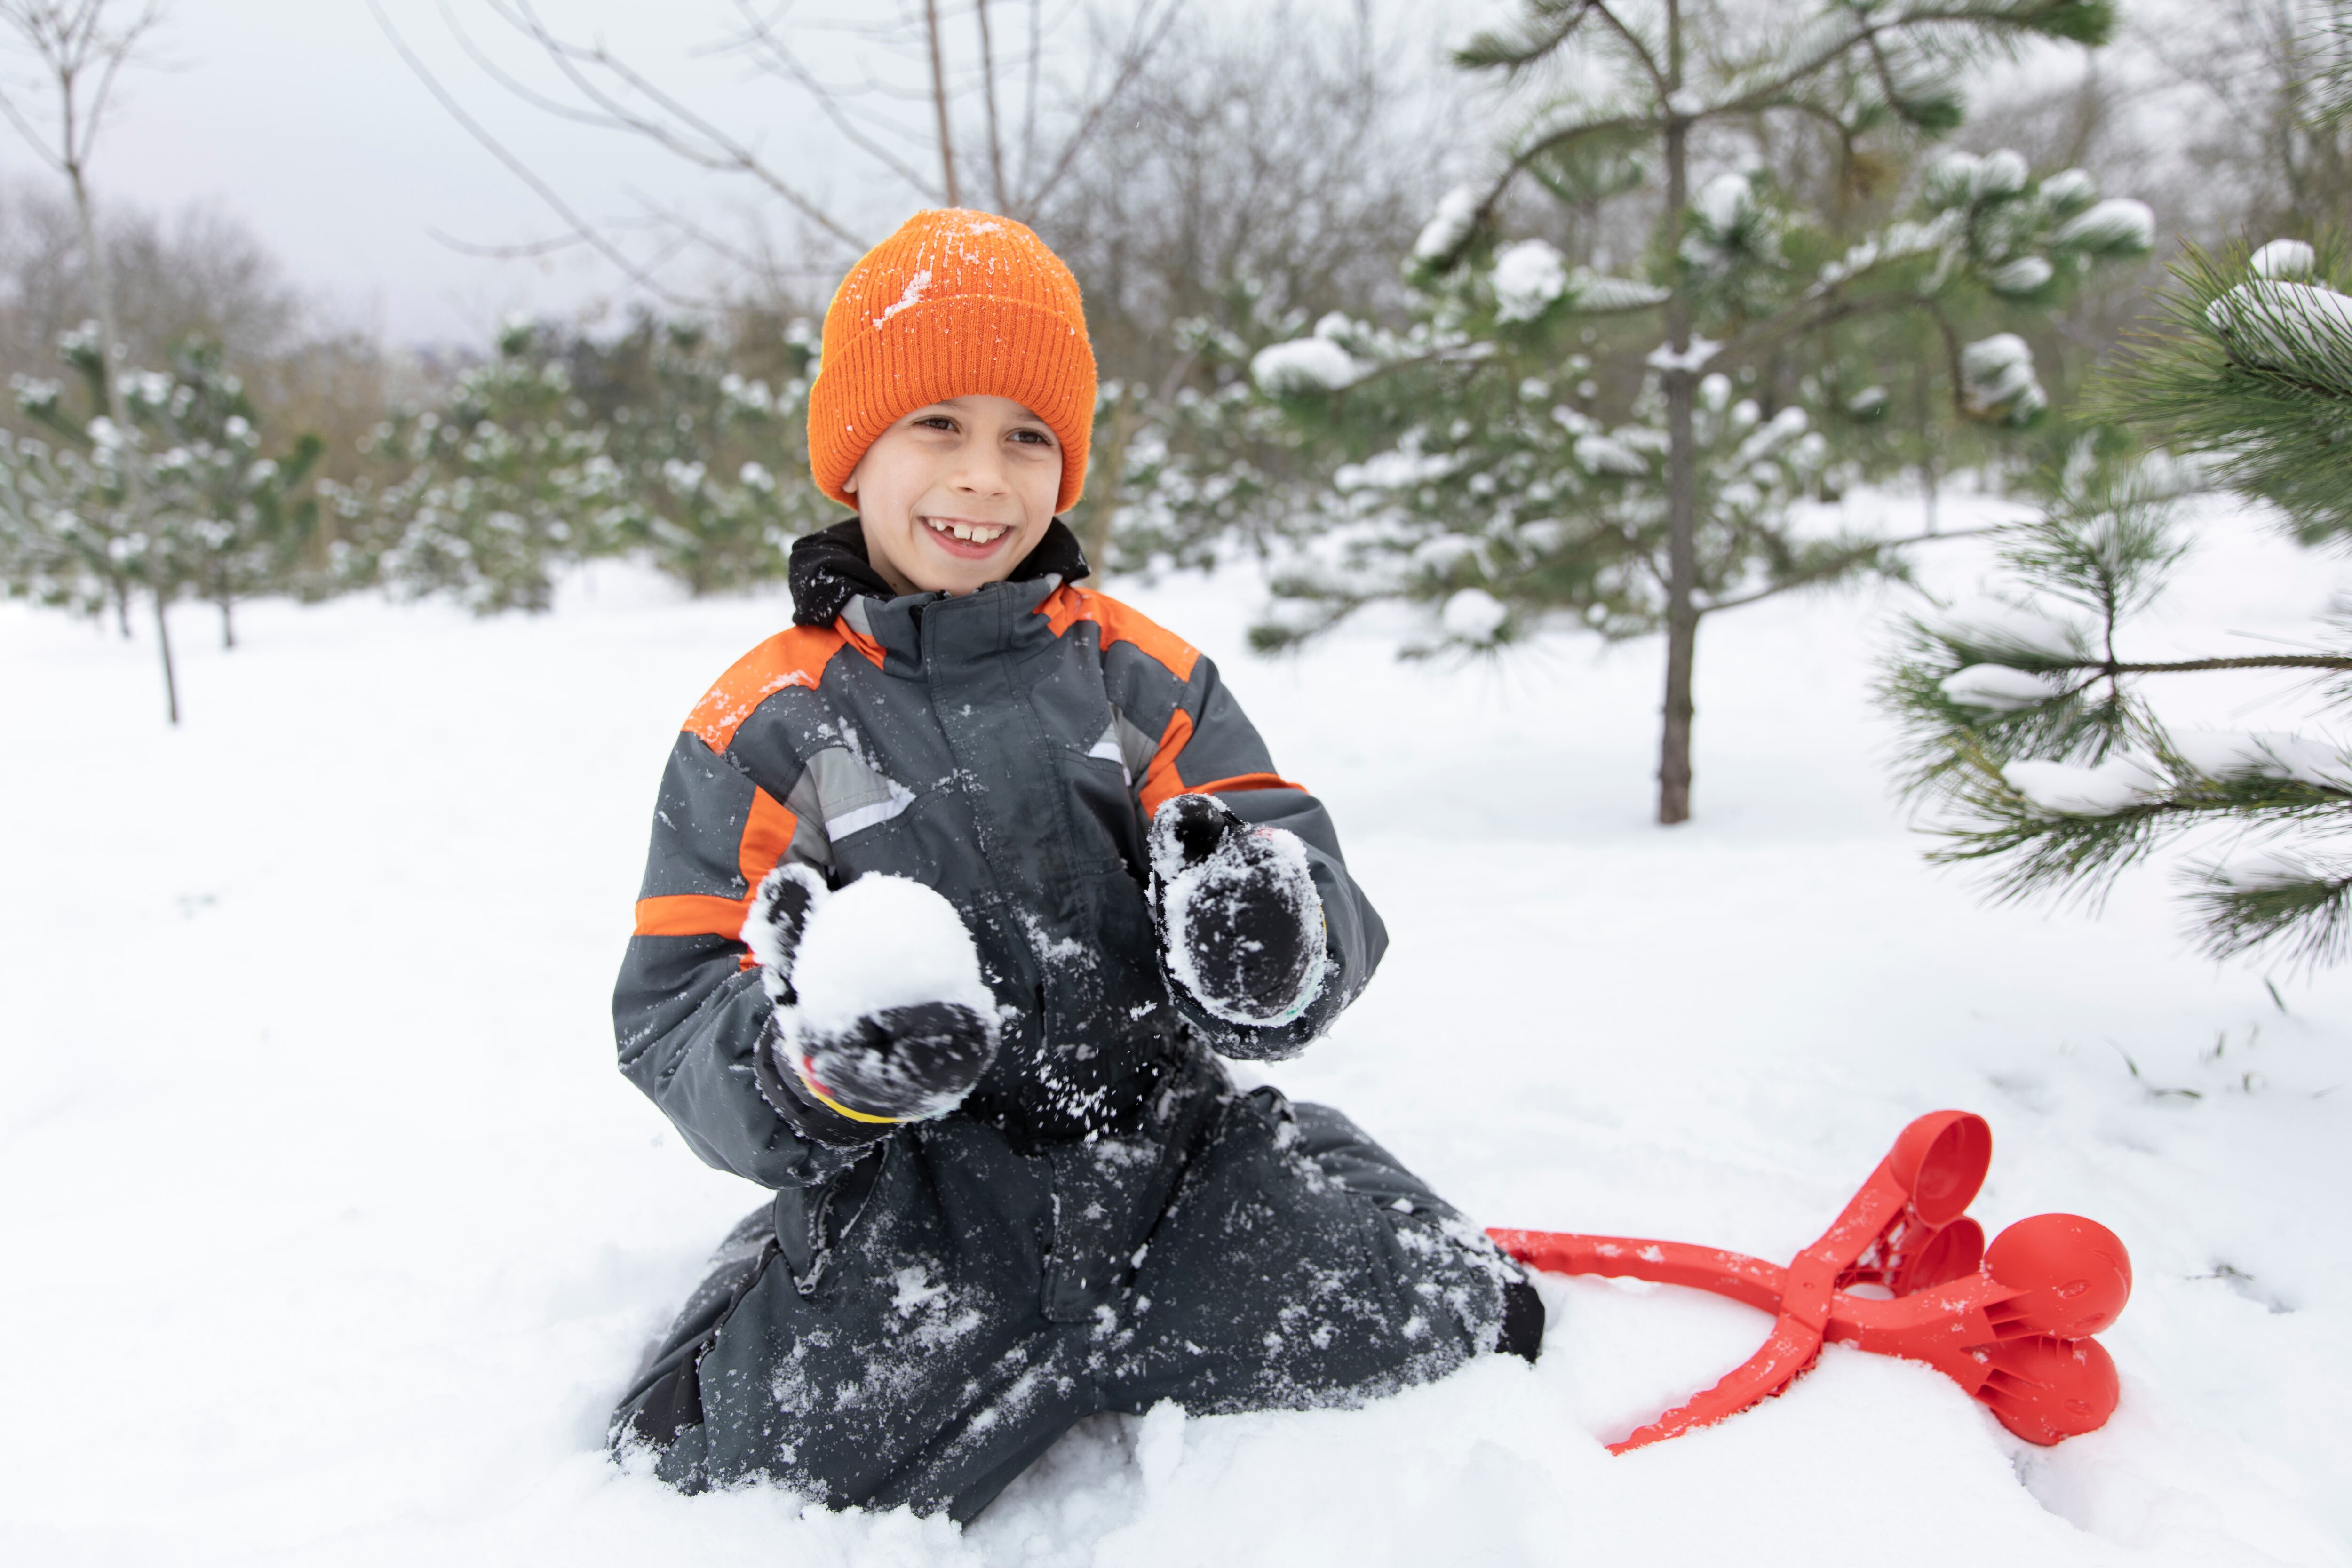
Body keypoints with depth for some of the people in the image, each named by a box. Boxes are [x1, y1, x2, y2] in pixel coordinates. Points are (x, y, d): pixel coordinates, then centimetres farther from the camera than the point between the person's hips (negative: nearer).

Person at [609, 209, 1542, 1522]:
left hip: (1162, 1151, 2)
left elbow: (1292, 863, 3)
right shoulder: (761, 727, 4)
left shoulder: (1145, 675, 8)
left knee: (1432, 1318, -16)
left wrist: (1269, 933, -23)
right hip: (908, 1205, -1)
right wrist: (819, 1061, -22)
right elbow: (674, 1022, 1)